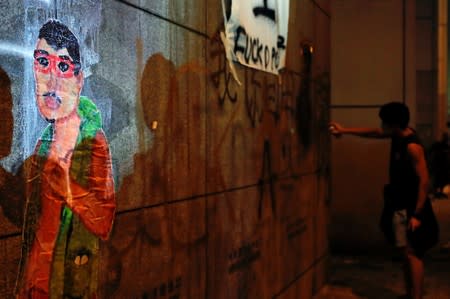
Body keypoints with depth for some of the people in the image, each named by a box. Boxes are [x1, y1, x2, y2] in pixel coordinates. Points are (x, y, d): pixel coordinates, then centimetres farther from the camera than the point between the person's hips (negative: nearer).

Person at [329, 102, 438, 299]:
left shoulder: (412, 146, -23)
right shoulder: (398, 135, 4)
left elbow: (424, 181, -23)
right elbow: (373, 133, 23)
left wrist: (417, 214, -23)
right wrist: (345, 130, 27)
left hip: (410, 208, -9)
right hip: (399, 205, 9)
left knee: (412, 254, -8)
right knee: (406, 253, 14)